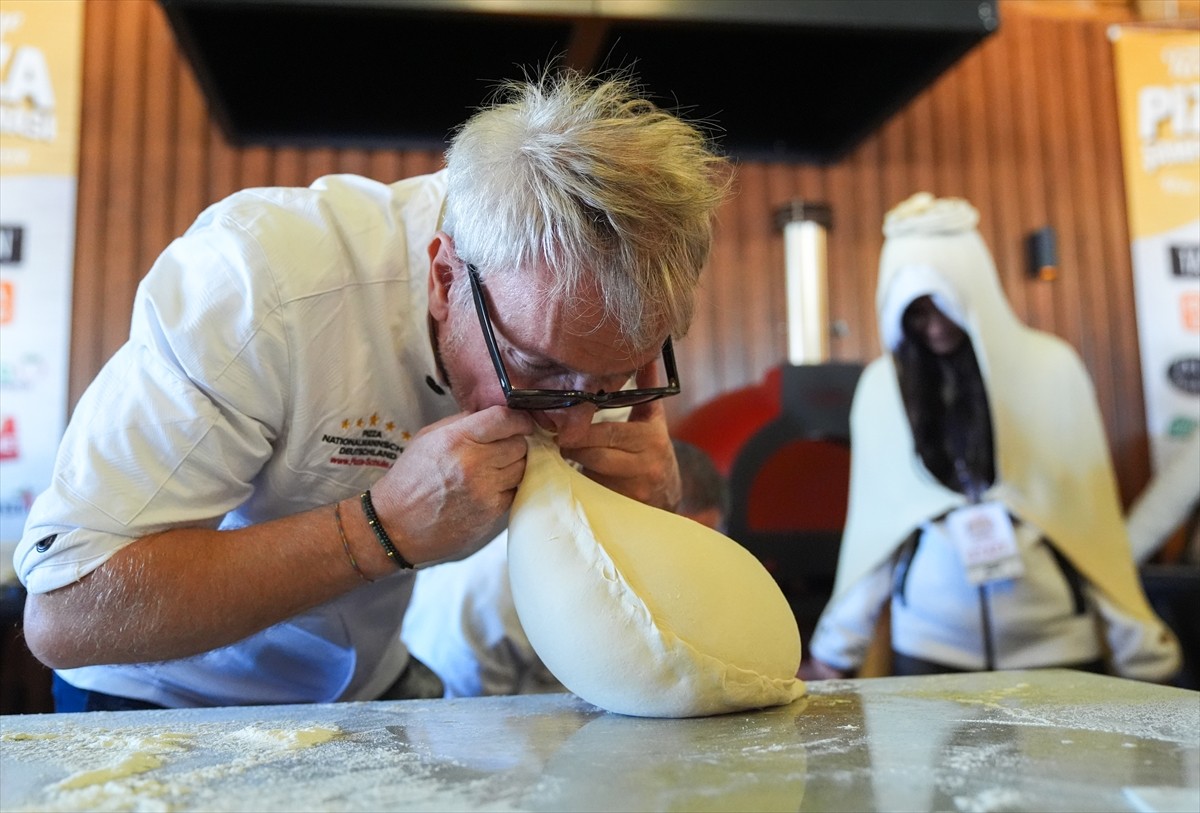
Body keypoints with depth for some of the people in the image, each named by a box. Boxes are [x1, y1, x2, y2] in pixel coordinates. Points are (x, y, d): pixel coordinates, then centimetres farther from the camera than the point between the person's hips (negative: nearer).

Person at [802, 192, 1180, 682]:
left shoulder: (1050, 367, -3)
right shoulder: (882, 385, -1)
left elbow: (1091, 510, -1)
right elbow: (872, 521, 2)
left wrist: (1139, 650, -1)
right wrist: (836, 653, 1)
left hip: (1053, 641, 0)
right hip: (931, 645, 1)